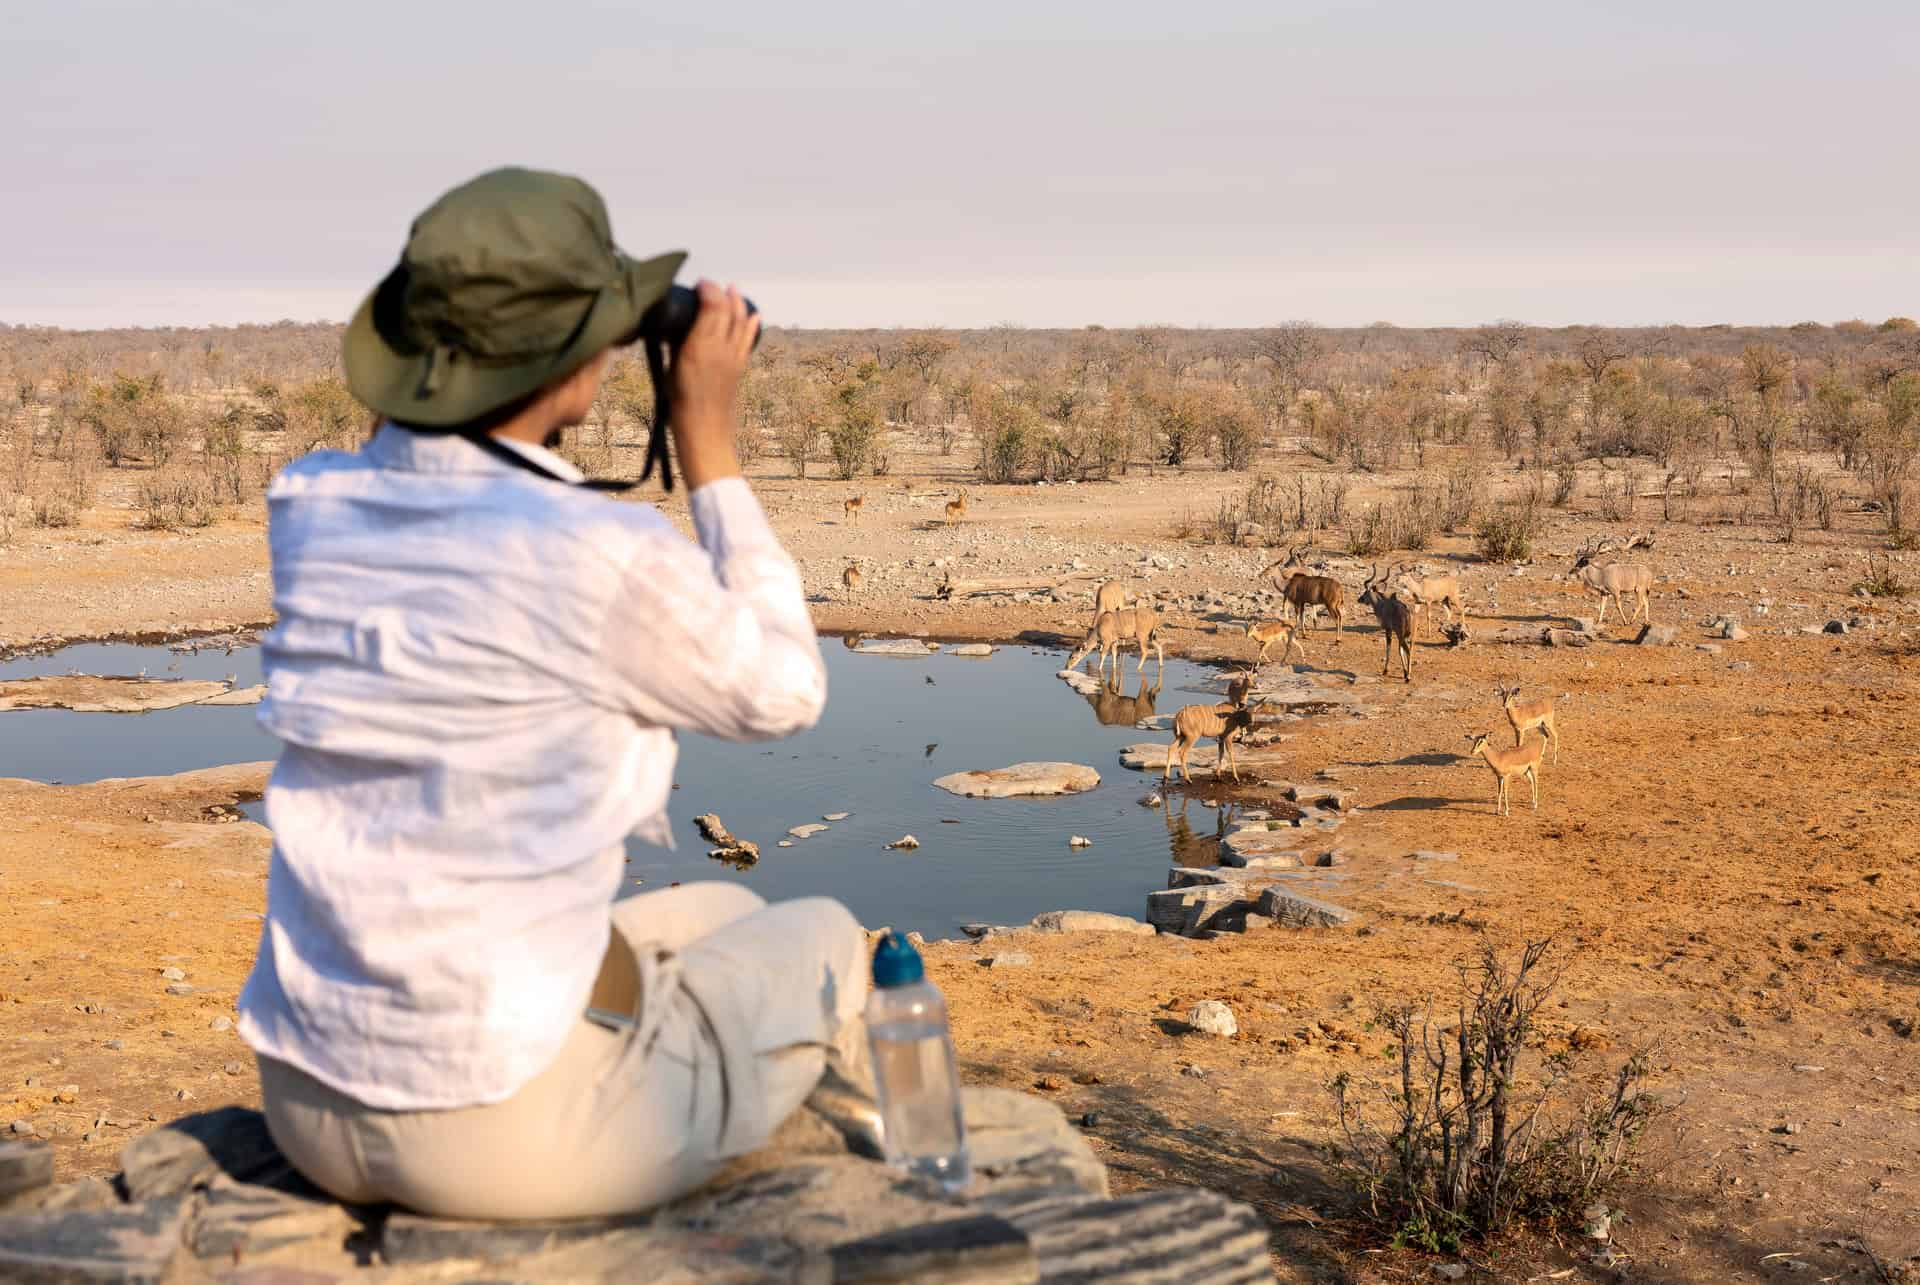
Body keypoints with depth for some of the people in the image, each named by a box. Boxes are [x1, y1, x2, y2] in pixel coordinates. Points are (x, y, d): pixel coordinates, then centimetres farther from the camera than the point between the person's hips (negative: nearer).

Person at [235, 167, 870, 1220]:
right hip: (515, 1133, -7)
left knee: (719, 918, 30)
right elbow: (781, 693, 0)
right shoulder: (612, 562, -20)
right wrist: (708, 443, 2)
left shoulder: (310, 509, -1)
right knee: (820, 944, 22)